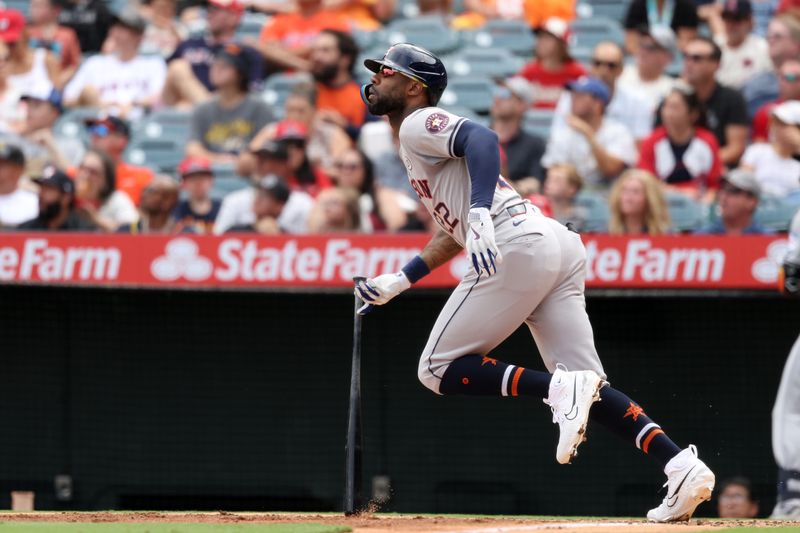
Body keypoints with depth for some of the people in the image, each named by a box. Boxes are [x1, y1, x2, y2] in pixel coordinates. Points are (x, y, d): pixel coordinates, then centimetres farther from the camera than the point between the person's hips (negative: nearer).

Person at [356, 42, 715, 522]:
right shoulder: (417, 151, 32)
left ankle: (560, 388, -20)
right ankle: (681, 465, -14)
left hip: (519, 245, -9)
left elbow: (482, 138, -17)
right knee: (588, 389, 3)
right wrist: (397, 283, 37)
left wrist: (479, 214, -31)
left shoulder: (420, 124, 4)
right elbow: (454, 231, 39)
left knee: (439, 369, -3)